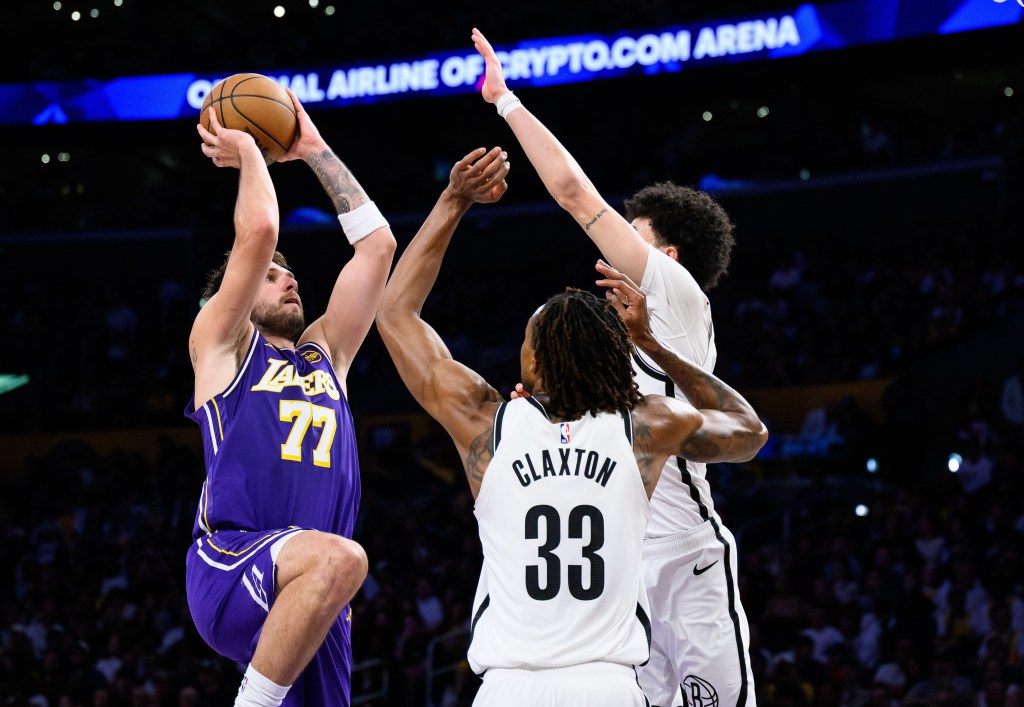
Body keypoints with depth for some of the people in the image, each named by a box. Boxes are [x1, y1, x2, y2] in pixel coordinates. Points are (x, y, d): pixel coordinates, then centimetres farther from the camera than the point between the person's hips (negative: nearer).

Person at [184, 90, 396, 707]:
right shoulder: (219, 344, 13)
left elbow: (378, 242, 26)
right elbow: (258, 232, -2)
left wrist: (315, 151, 28)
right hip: (229, 566, -7)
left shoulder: (324, 353, 29)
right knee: (338, 557, -36)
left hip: (309, 595, 7)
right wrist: (247, 151, 15)